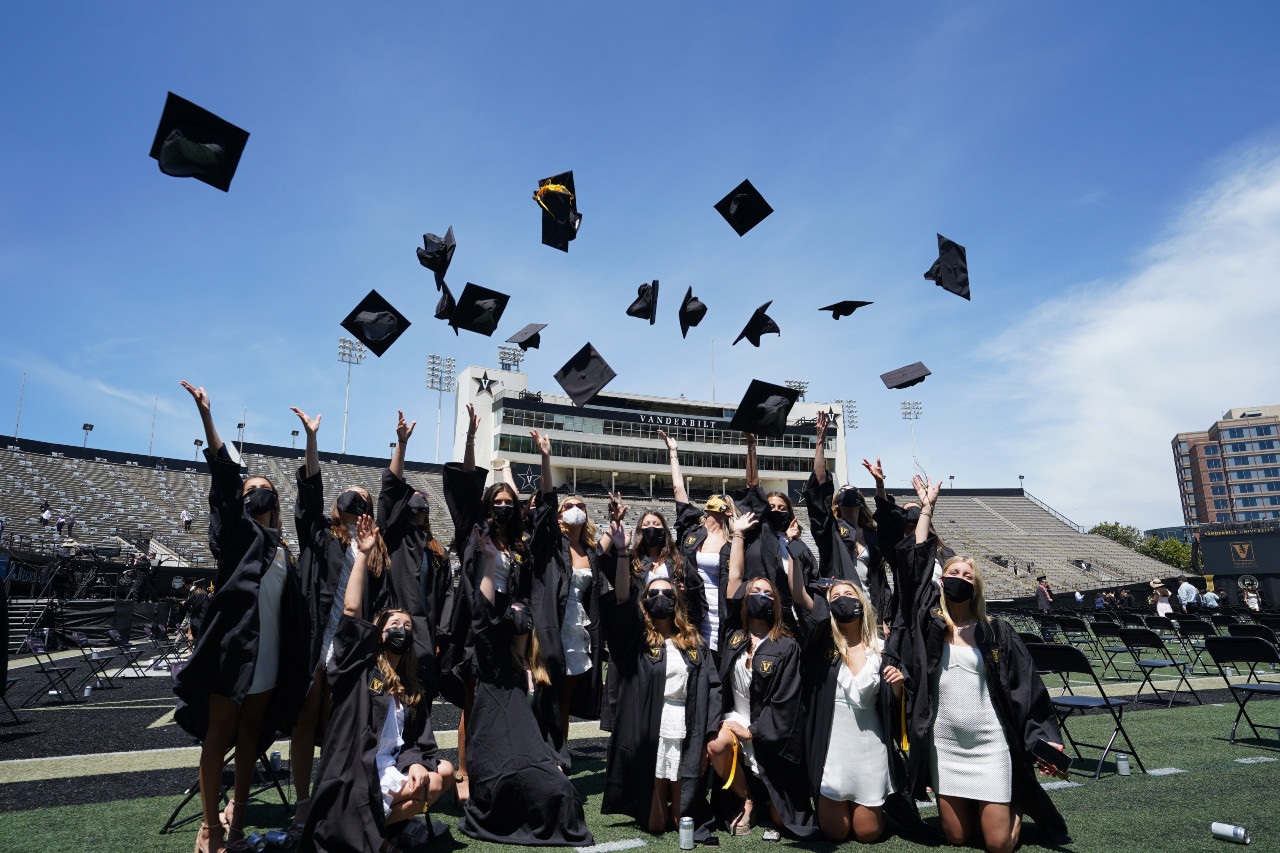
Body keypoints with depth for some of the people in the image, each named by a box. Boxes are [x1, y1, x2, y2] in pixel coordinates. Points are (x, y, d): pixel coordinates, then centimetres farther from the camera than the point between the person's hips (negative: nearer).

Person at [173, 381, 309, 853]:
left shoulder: (282, 550, 16)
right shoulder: (237, 531, 3)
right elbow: (223, 477, -11)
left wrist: (293, 665, 10)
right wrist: (205, 415, -21)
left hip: (270, 654, 5)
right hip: (233, 646, -4)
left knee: (252, 730, 12)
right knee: (219, 733, 2)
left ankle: (237, 807, 25)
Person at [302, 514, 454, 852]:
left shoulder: (412, 688, 12)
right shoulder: (359, 669, -4)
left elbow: (418, 741, 10)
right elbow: (351, 612, -17)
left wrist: (416, 764, -14)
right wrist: (363, 555, -19)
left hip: (393, 770, 7)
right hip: (359, 776, -7)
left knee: (443, 772, -8)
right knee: (427, 790, -21)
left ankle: (385, 823, 6)